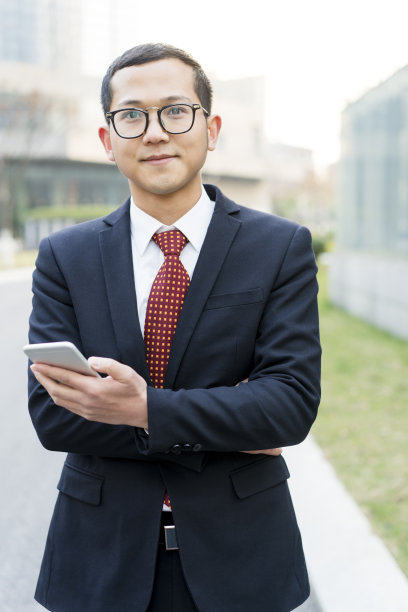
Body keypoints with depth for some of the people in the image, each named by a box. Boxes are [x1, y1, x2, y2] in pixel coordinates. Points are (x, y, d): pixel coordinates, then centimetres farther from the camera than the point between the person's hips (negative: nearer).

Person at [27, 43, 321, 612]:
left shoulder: (283, 246, -5)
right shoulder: (64, 256, -2)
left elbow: (296, 399, -14)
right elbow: (51, 412, -10)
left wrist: (147, 409, -26)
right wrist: (227, 425, -17)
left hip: (238, 556, 0)